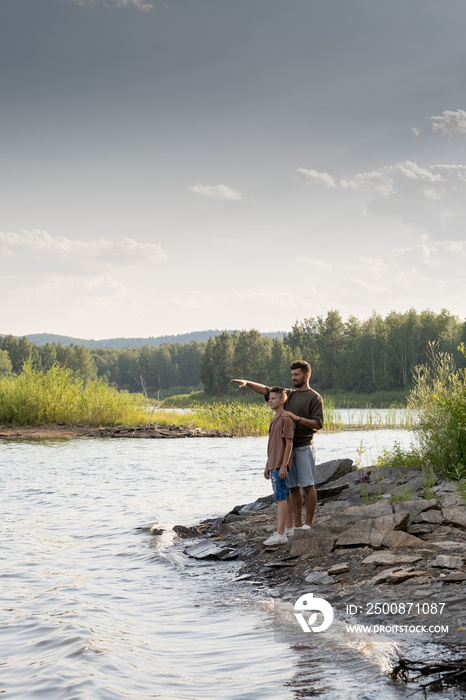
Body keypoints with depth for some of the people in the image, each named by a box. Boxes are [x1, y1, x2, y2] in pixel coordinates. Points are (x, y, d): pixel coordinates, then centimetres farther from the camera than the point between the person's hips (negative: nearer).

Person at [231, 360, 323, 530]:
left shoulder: (314, 398, -2)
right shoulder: (289, 394, 16)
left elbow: (318, 424, -10)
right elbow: (265, 390, 14)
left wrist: (297, 418, -17)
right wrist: (247, 383, 0)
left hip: (304, 447, -6)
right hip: (288, 447, 6)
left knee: (307, 485, -4)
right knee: (293, 487, 8)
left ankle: (308, 524, 1)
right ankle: (297, 525, 12)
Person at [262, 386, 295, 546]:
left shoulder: (286, 419, -12)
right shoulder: (274, 419, 17)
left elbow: (289, 443, -16)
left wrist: (283, 466, -20)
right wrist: (267, 465, 21)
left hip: (280, 466, -9)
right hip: (273, 465, 10)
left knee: (281, 498, -9)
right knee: (279, 498, 11)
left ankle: (280, 534, -9)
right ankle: (280, 531, 15)